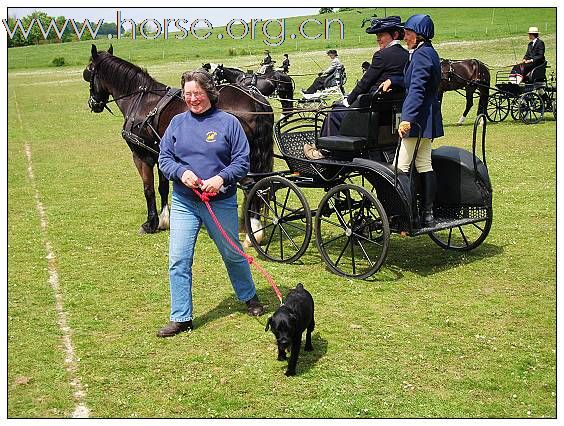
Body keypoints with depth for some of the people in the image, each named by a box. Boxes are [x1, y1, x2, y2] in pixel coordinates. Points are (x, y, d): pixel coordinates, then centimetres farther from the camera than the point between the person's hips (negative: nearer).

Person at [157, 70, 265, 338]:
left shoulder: (228, 122, -4)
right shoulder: (177, 123, 4)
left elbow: (242, 162, -5)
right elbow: (164, 158, 5)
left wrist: (221, 178, -22)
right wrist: (181, 172, -16)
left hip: (221, 202, -2)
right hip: (183, 202, 2)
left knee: (233, 254, 15)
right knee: (178, 260, -3)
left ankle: (249, 297, 39)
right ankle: (180, 318, 8)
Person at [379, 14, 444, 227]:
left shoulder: (421, 54, -16)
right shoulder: (428, 52, 16)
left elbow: (417, 89, -27)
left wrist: (407, 118, -34)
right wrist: (393, 80, 13)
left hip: (417, 118, -11)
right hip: (427, 119, 11)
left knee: (402, 167, -7)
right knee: (424, 164, 12)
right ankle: (427, 214, 15)